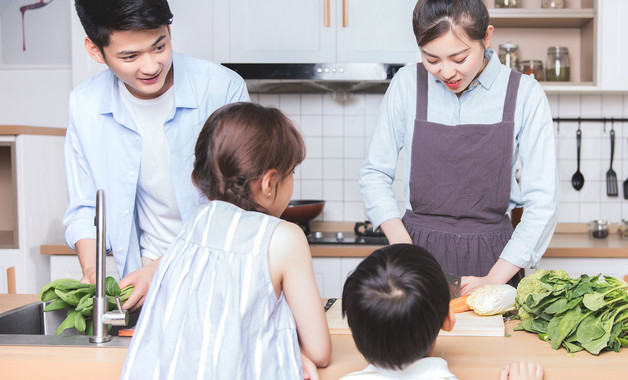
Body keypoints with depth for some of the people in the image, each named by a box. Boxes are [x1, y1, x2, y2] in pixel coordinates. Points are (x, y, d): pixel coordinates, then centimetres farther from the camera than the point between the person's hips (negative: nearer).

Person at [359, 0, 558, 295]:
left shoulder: (523, 93, -5)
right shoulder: (407, 84, -2)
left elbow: (542, 201, -6)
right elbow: (374, 172, 6)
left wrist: (494, 279, -12)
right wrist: (399, 238, -9)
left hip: (491, 257, -1)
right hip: (417, 250, 1)